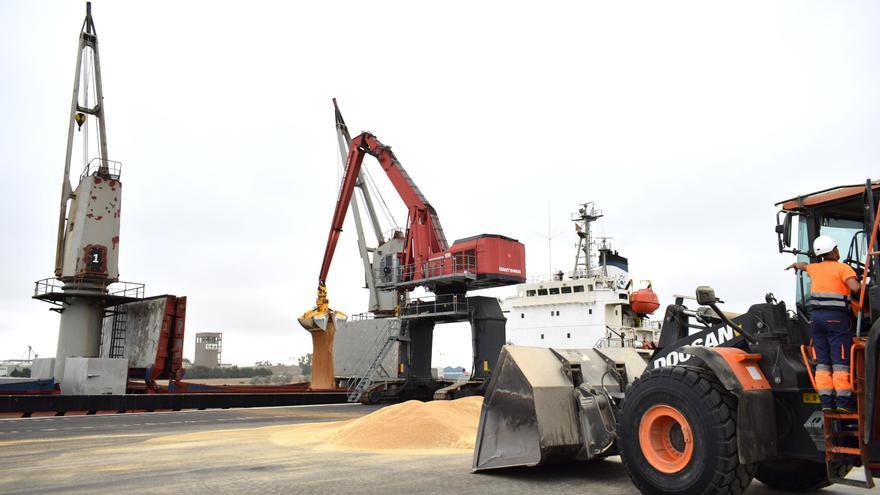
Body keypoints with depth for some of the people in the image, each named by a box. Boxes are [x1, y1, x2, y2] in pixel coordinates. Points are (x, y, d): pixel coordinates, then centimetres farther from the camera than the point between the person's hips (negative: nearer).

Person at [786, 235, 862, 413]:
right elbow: (855, 287, -19)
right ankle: (843, 400, -8)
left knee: (823, 362, 5)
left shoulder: (815, 268, 16)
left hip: (816, 316, 6)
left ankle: (826, 401, 2)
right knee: (840, 361, -5)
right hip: (836, 317, -6)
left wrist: (795, 265, 62)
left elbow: (804, 265, 40)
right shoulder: (843, 268, -3)